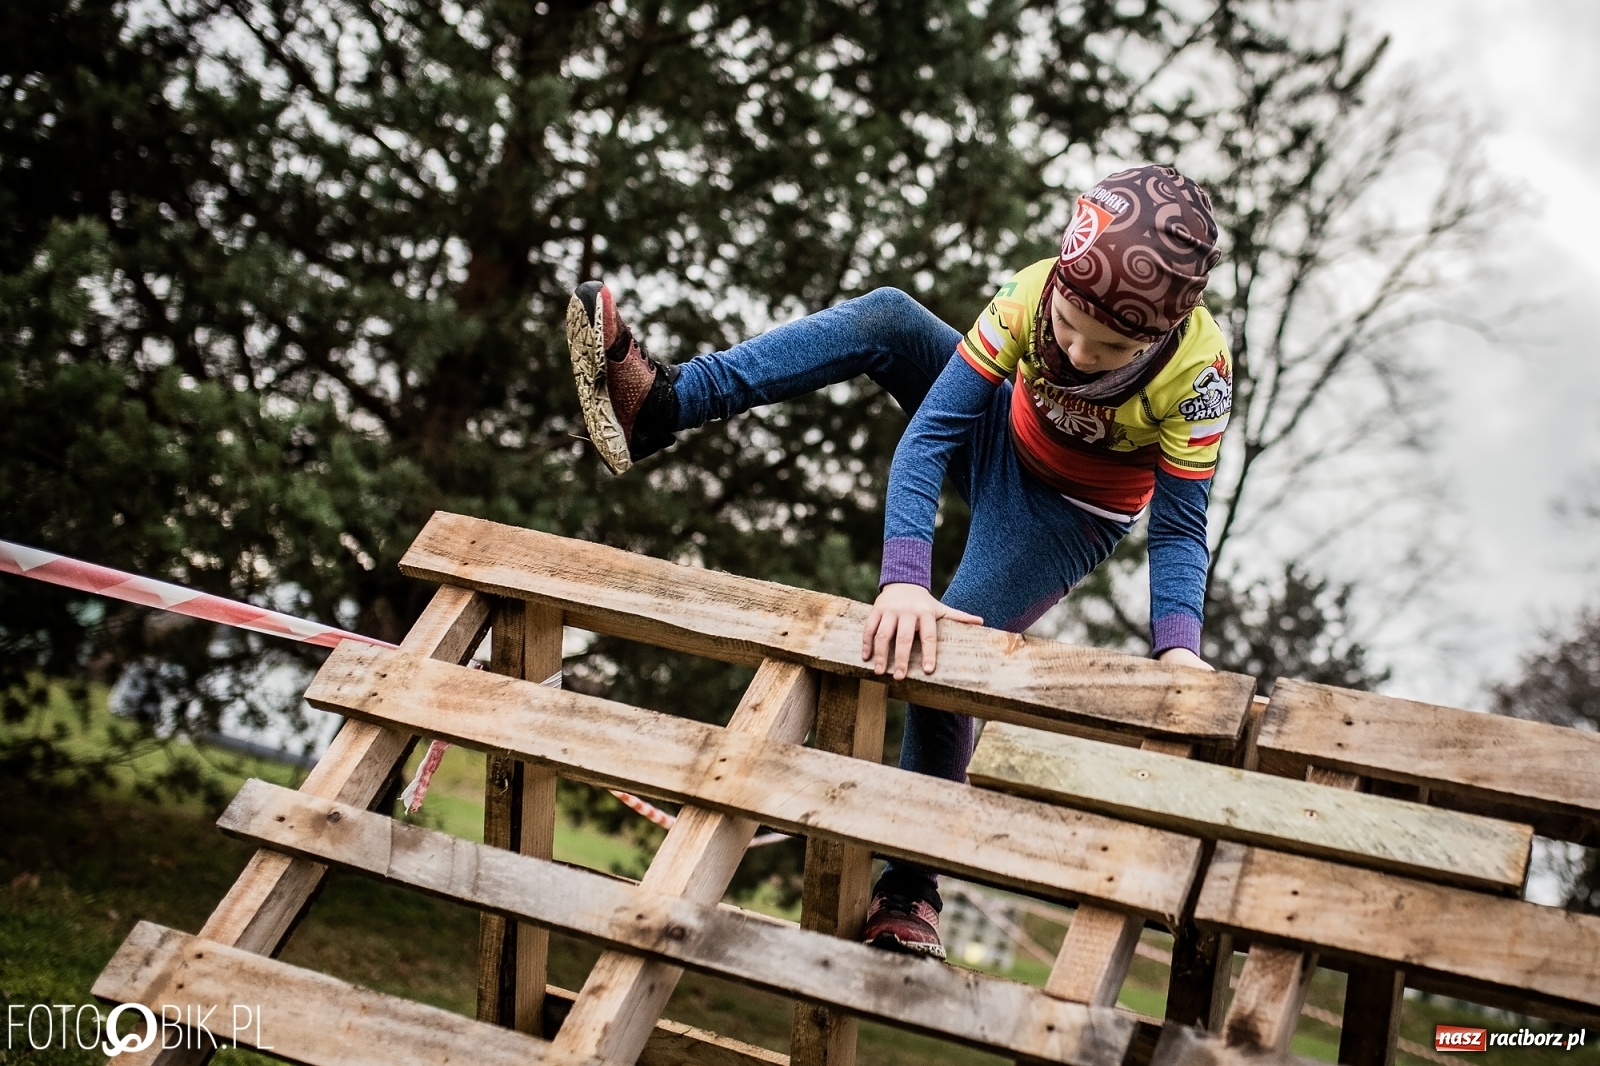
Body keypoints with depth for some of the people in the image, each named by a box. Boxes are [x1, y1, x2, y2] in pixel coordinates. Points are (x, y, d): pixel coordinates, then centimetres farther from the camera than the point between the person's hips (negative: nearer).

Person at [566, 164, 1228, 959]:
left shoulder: (1195, 369, -33)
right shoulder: (1035, 295, -29)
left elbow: (1180, 529, -27)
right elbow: (931, 430, -33)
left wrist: (1176, 646, -44)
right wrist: (904, 575, -46)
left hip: (1068, 513, -3)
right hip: (999, 437, 3)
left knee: (946, 654, -20)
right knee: (888, 319, -22)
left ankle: (909, 885, -2)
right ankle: (662, 406, -24)